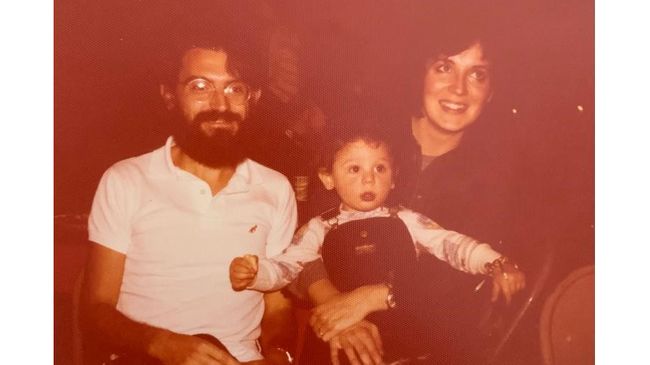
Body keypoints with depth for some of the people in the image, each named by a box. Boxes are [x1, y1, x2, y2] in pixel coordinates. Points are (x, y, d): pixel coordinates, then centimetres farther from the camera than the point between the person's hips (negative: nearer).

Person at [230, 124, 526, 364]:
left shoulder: (406, 221, 4)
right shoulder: (320, 229, 4)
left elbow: (450, 244, -3)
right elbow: (285, 266, -2)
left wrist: (495, 264, -19)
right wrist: (253, 273, -22)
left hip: (408, 338, 1)